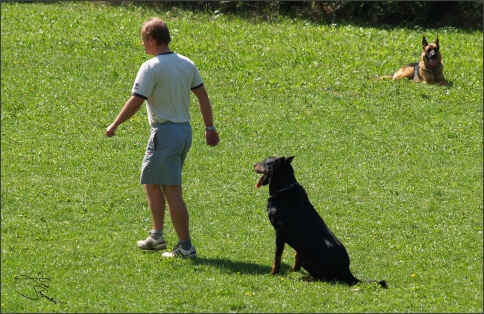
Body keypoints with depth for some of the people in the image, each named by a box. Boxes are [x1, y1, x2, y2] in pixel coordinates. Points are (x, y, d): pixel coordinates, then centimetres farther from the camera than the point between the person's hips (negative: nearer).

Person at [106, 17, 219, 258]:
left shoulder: (151, 67, -15)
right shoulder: (186, 64, 8)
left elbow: (135, 103, -17)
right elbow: (202, 96, 11)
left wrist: (114, 125, -5)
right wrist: (210, 128, 18)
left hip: (165, 132, -8)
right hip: (185, 130, 8)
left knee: (172, 191, -5)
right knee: (152, 182, 21)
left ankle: (186, 246, -6)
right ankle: (157, 236, 26)